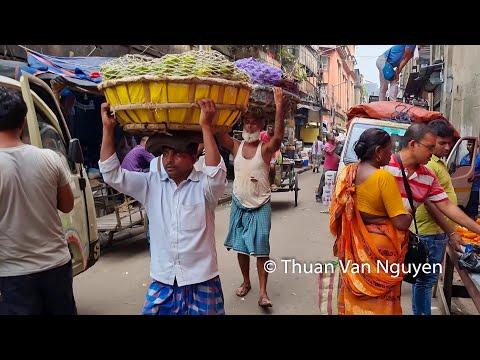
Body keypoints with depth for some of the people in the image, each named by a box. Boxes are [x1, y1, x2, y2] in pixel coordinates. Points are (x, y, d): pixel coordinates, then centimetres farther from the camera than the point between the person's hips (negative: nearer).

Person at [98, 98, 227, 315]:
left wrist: (206, 126, -35)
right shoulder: (151, 184, 1)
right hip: (163, 281, 4)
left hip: (201, 282, -3)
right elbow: (112, 174, -3)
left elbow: (216, 173, -32)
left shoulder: (204, 185, -10)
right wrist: (108, 128, -10)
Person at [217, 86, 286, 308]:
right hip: (239, 205, 4)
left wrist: (279, 107, -39)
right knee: (241, 247, 14)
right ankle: (246, 281, 33)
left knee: (261, 249, -1)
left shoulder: (265, 148, -8)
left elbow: (278, 136, -29)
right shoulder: (236, 146, 2)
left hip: (260, 207, -3)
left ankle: (263, 292, 7)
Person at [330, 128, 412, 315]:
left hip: (354, 247, 6)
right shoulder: (384, 177, -21)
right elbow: (401, 223, -20)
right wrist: (410, 213, 1)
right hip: (380, 248, -6)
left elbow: (338, 213, 8)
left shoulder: (347, 172, -2)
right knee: (379, 301, 12)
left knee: (355, 298, 22)